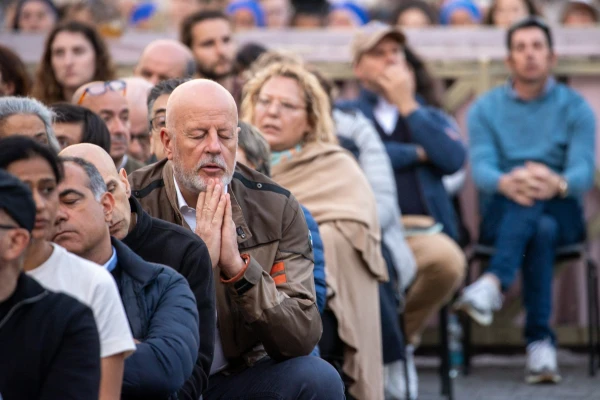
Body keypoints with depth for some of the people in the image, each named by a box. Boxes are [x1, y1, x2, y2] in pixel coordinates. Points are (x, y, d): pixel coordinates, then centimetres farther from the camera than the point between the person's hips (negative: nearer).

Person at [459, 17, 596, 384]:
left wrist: (557, 183, -37)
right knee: (540, 230, -37)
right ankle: (541, 342, -49)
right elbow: (481, 168, -9)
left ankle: (494, 284, -55)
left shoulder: (576, 109, 6)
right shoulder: (486, 109, 9)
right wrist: (505, 183, -36)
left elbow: (584, 173, -10)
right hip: (501, 214, 0)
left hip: (561, 214, 0)